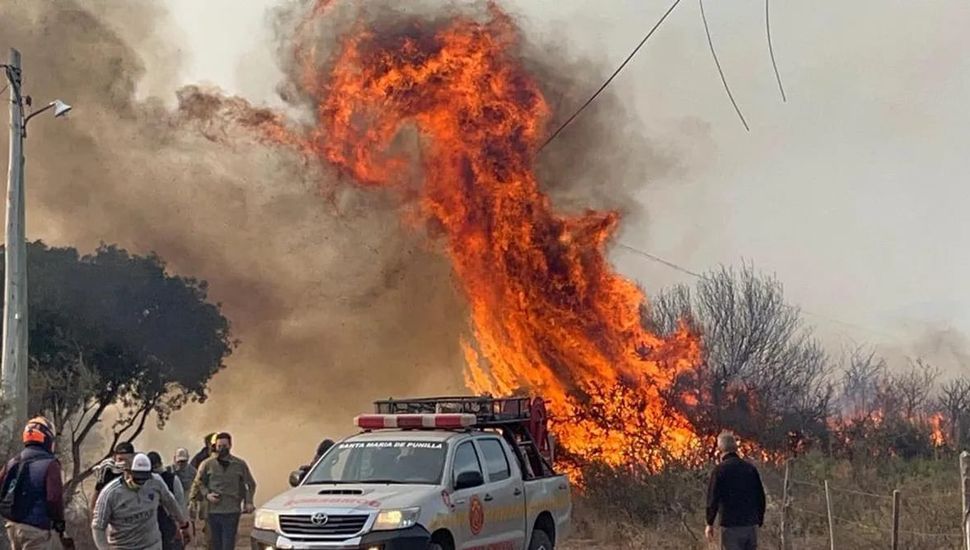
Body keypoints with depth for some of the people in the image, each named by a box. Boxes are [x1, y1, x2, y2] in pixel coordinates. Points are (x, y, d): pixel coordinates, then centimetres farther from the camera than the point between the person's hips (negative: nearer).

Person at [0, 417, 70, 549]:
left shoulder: (13, 462, 7)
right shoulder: (49, 464, -13)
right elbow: (54, 499, -19)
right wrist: (60, 525, -7)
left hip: (13, 525, 7)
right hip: (35, 529, -7)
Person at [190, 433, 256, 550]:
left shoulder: (240, 464, 6)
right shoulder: (207, 464, 4)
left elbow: (251, 484, 12)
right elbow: (198, 483, 10)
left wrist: (248, 502, -2)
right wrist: (206, 494, -8)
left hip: (232, 512, -1)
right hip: (213, 511, 1)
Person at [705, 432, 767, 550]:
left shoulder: (720, 470, -8)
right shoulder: (751, 468, 7)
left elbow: (713, 499, -8)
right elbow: (760, 497, 11)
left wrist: (710, 524, 1)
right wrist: (759, 521, 19)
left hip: (731, 526, -5)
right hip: (751, 525, 5)